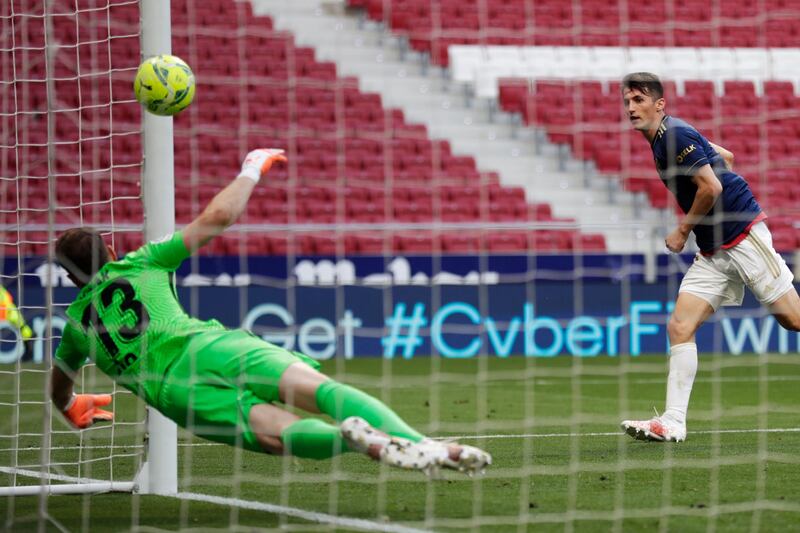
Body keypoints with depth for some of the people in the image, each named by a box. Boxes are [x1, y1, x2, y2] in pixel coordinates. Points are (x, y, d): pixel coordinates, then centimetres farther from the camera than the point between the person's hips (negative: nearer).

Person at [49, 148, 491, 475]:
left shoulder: (76, 319, 29)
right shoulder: (142, 264, 24)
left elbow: (59, 385, 45)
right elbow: (218, 217, 21)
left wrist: (72, 409, 69)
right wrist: (251, 170, 38)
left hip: (171, 391, 1)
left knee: (276, 431, -21)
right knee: (319, 389, -20)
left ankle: (371, 445, -54)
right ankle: (424, 446, -46)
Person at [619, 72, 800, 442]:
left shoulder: (675, 135, -14)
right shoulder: (663, 139, 14)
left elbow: (711, 186, -21)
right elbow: (725, 158, 24)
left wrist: (683, 232, -9)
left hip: (743, 236, -9)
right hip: (713, 252, 9)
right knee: (679, 327, -4)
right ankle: (673, 423, -8)